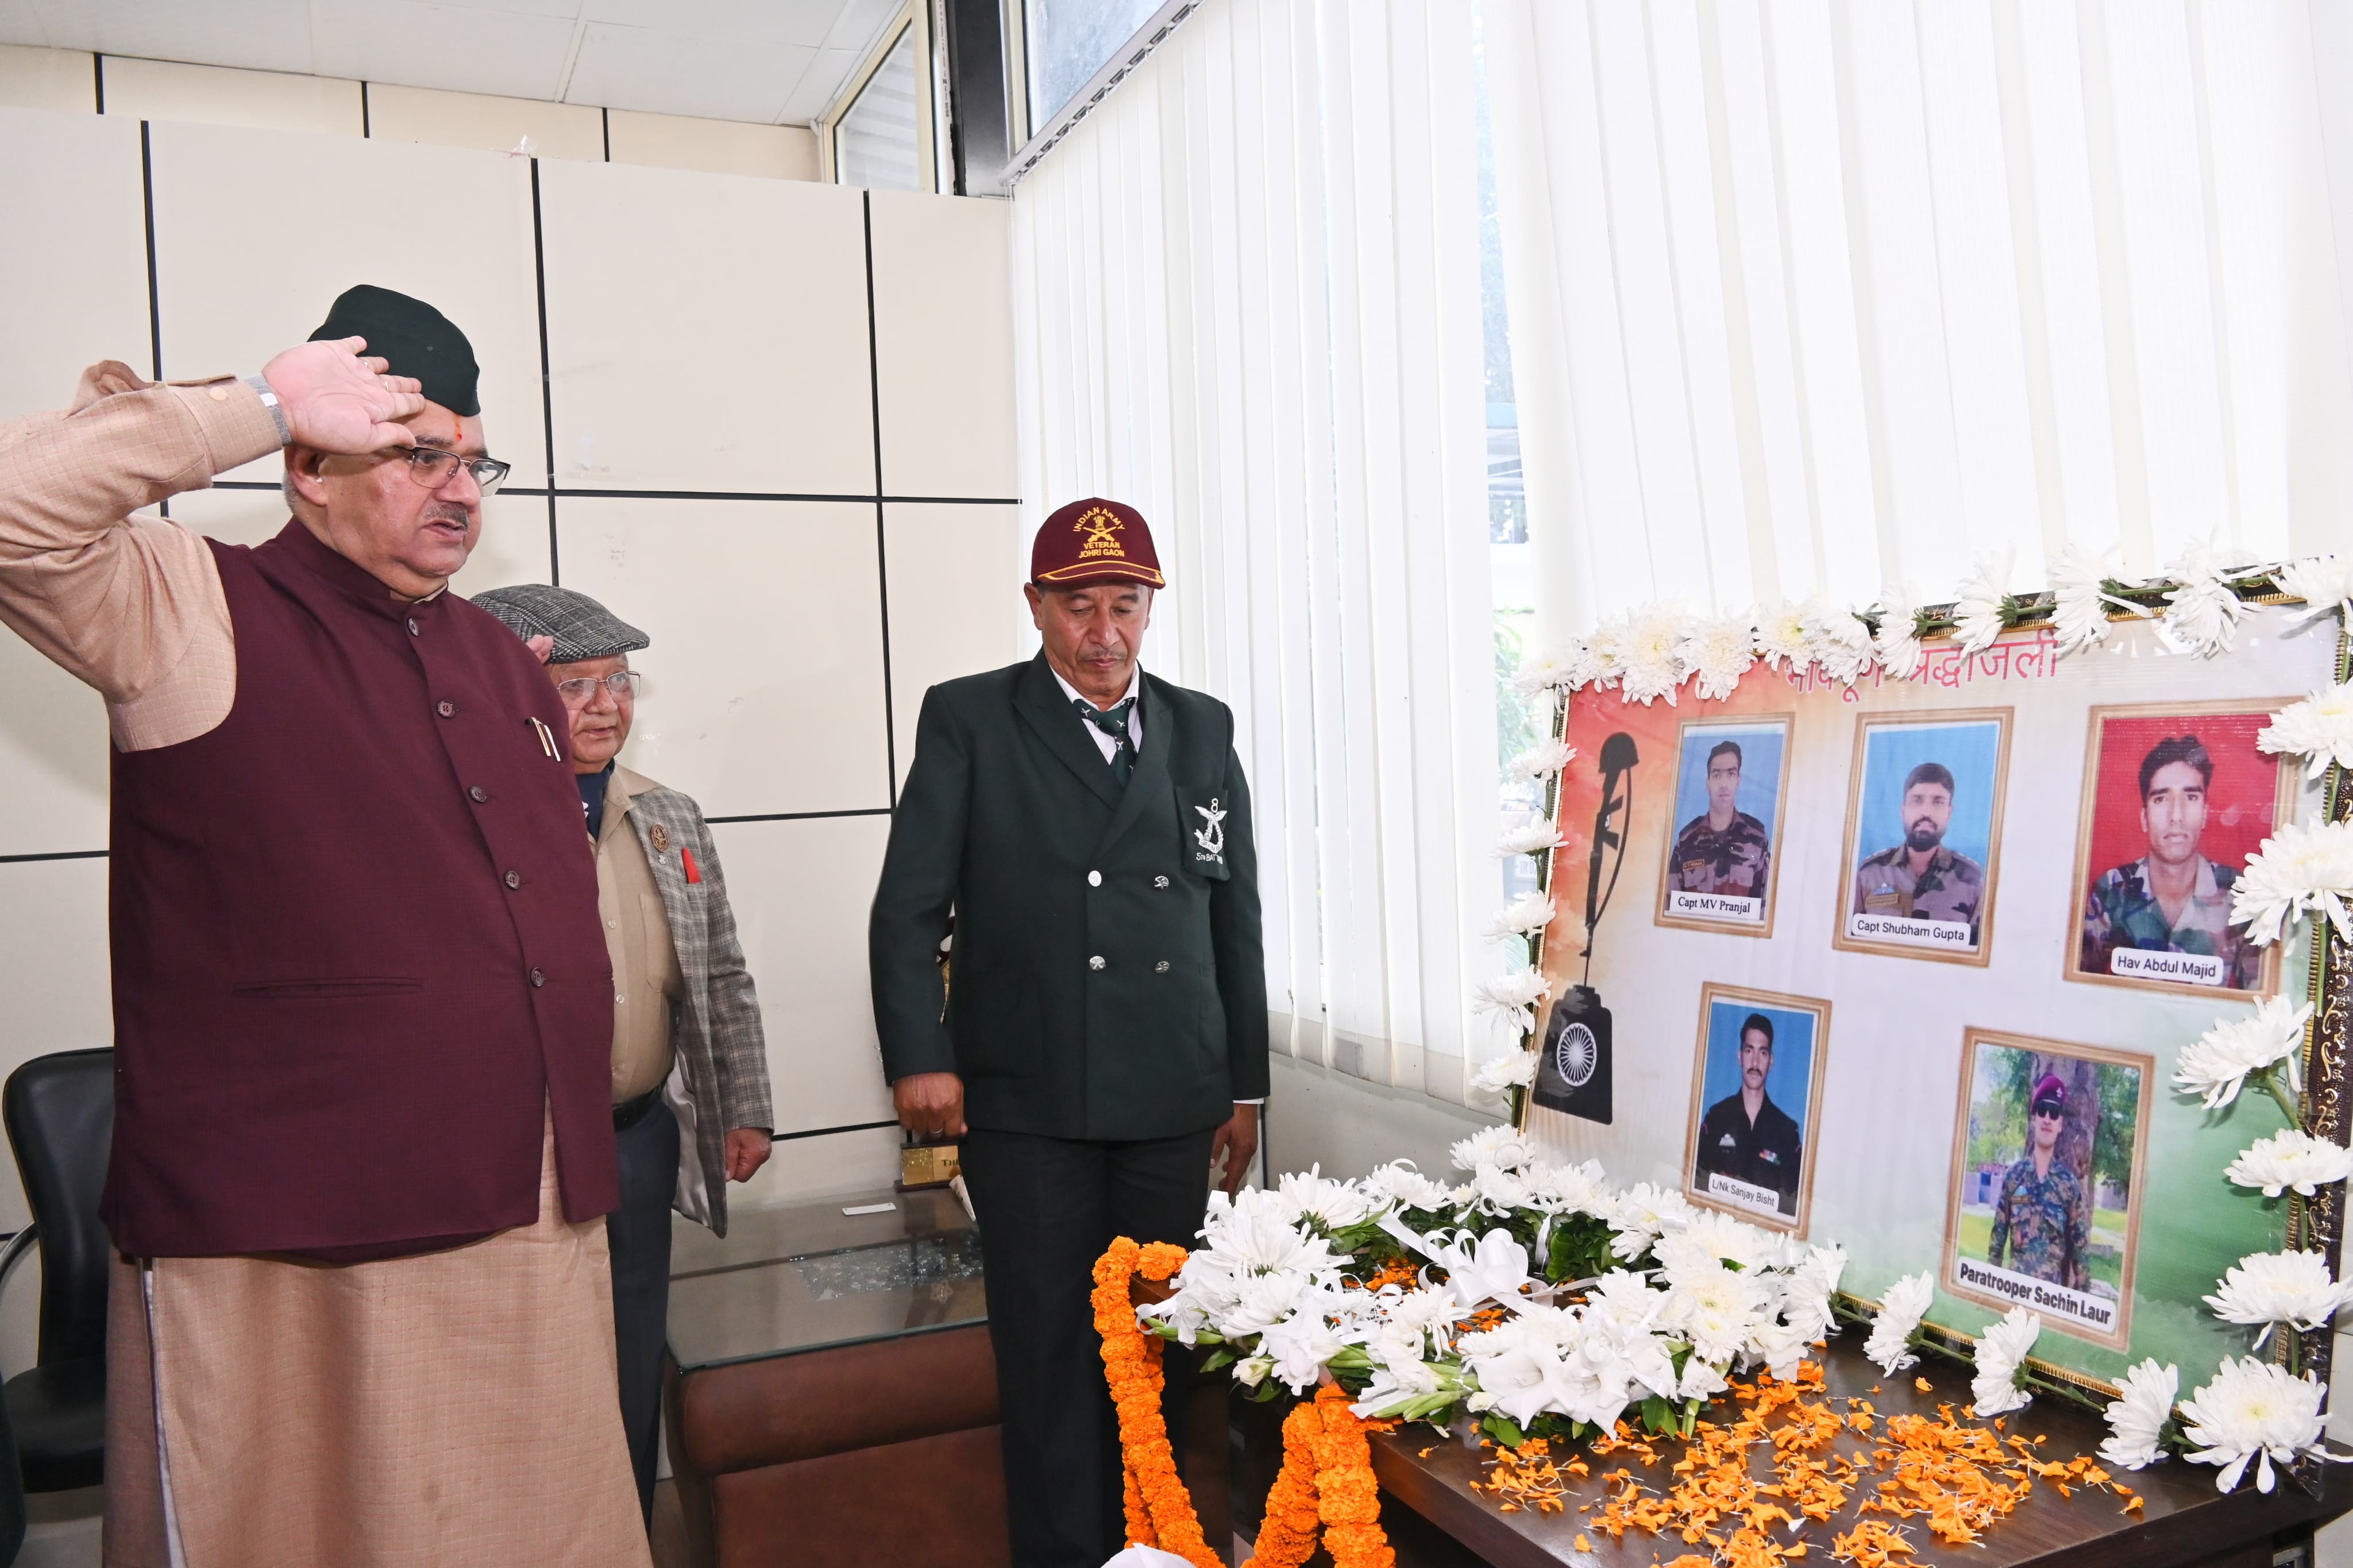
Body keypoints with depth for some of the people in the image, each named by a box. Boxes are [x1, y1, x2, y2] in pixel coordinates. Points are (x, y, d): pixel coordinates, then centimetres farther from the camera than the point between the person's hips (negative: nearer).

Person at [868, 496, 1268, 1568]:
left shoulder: (1202, 729, 10)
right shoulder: (967, 720, 2)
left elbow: (1237, 917, 12)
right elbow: (909, 906, -1)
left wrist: (1245, 1085, 12)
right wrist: (918, 1056, -9)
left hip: (1172, 1102, 3)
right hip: (1026, 1103, -2)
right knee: (1050, 1352, 5)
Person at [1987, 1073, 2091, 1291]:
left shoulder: (2070, 1183, 1)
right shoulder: (2013, 1176, 3)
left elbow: (2080, 1246, 2)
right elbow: (1998, 1236, 7)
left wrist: (2084, 1292, 0)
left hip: (2054, 1287, -1)